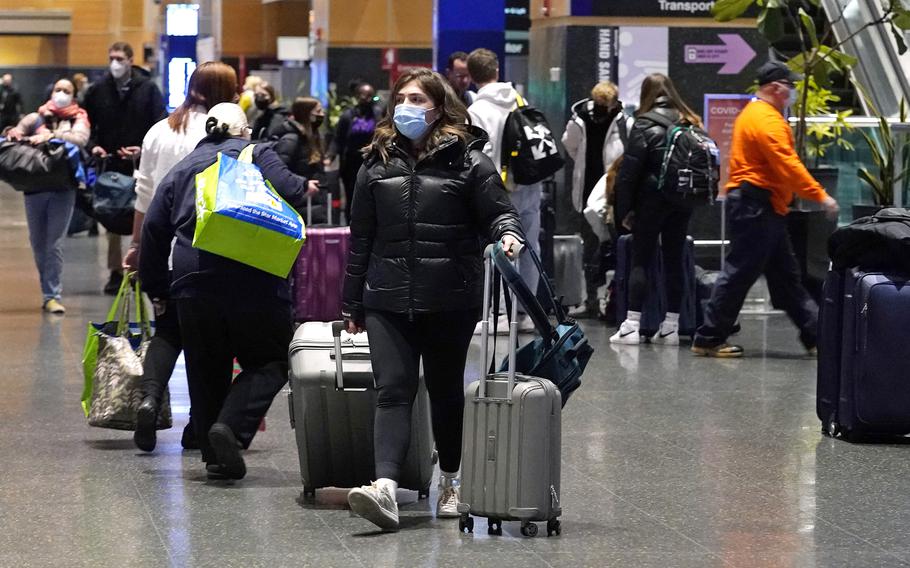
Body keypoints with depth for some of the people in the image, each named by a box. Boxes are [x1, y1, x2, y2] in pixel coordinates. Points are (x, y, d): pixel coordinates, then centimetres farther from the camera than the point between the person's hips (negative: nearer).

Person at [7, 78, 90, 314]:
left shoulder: (78, 120, 6)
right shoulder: (37, 118, 12)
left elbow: (80, 139, -13)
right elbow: (16, 132, 5)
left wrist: (51, 135, -27)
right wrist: (15, 134, -19)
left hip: (62, 190, -3)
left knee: (54, 244, -7)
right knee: (37, 243, 9)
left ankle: (52, 296, -4)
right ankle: (51, 289, 23)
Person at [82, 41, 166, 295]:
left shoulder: (148, 89, -2)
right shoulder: (98, 90, 5)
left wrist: (145, 149, -18)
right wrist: (93, 145, -7)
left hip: (141, 166, -2)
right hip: (110, 165, 2)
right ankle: (116, 272, 12)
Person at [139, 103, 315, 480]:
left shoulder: (181, 170, 19)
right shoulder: (256, 154, 6)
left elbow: (154, 230, 17)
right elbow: (289, 192, -11)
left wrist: (156, 289, 22)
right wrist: (304, 187, 12)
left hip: (194, 284, 4)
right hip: (254, 281, -4)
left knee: (206, 371, 13)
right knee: (268, 362, 7)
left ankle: (216, 458, 13)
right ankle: (232, 426, -14)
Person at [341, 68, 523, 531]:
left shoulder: (466, 160, 1)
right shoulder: (378, 163, 10)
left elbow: (497, 211, 1)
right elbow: (361, 237, 14)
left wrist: (507, 234, -24)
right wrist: (353, 303, 15)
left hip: (450, 301, -1)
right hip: (388, 301, 1)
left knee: (446, 391, 12)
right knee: (392, 390, -11)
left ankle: (451, 484, 29)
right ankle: (385, 489, -25)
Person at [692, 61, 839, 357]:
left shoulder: (754, 114, 19)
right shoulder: (767, 119, -15)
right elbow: (788, 164, -23)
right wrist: (821, 196, -22)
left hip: (765, 208, 11)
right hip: (756, 206, -11)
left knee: (786, 275, 11)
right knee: (740, 272, -7)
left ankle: (815, 336, 14)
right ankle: (709, 339, -1)